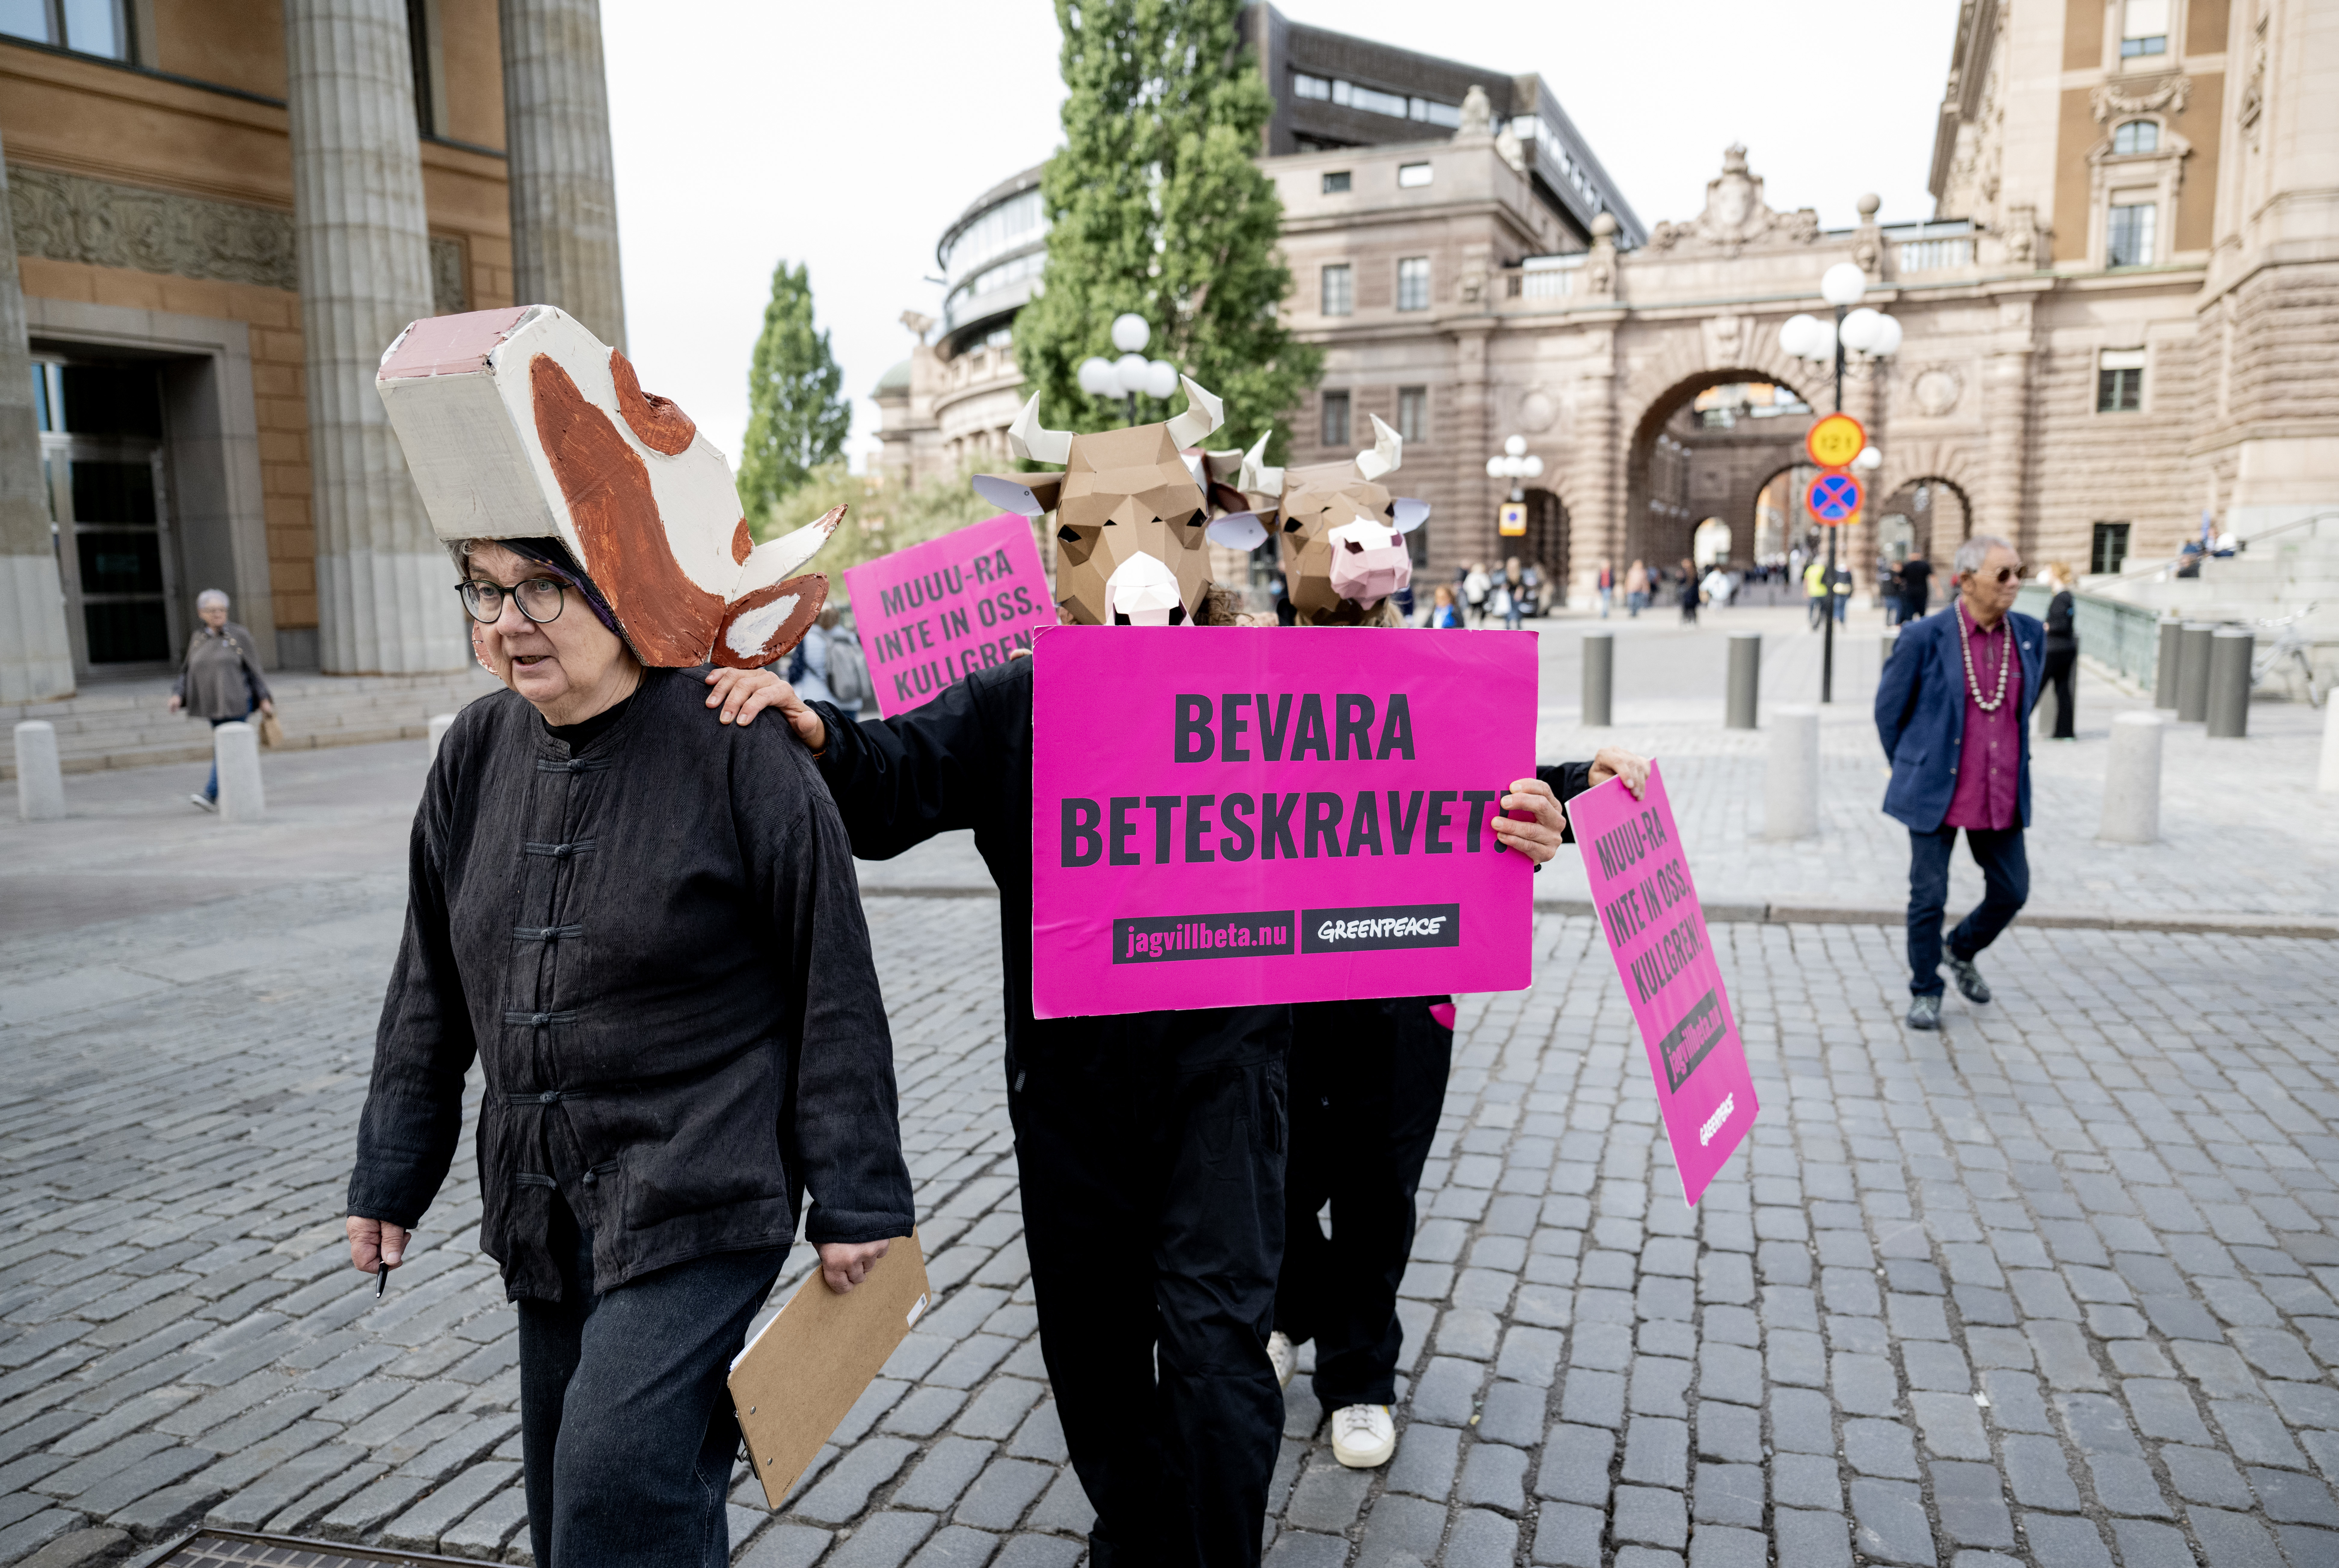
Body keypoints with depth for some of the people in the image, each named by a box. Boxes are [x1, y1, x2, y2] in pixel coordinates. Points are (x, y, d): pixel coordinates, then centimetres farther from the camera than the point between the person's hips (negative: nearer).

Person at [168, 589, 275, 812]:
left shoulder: (239, 636, -3)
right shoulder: (198, 639, 9)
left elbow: (253, 669, -1)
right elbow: (188, 671, 10)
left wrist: (264, 699, -4)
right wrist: (178, 695, -4)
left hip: (236, 702, -5)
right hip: (214, 704, 5)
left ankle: (211, 794, -18)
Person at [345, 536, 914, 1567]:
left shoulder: (735, 748, -16)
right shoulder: (479, 752, 2)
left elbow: (835, 991, -12)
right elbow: (430, 987, 12)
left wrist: (855, 1199, -9)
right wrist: (390, 1174, 13)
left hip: (699, 1195, -7)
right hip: (541, 1199, 7)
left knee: (620, 1473, -13)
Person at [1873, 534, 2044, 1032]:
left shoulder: (2030, 635, 2)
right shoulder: (1926, 638, -12)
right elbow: (1889, 709, 0)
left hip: (2002, 795, 5)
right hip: (1937, 793, -4)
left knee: (2012, 891, 11)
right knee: (1929, 897, 2)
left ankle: (1963, 951, 40)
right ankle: (1926, 991, 20)